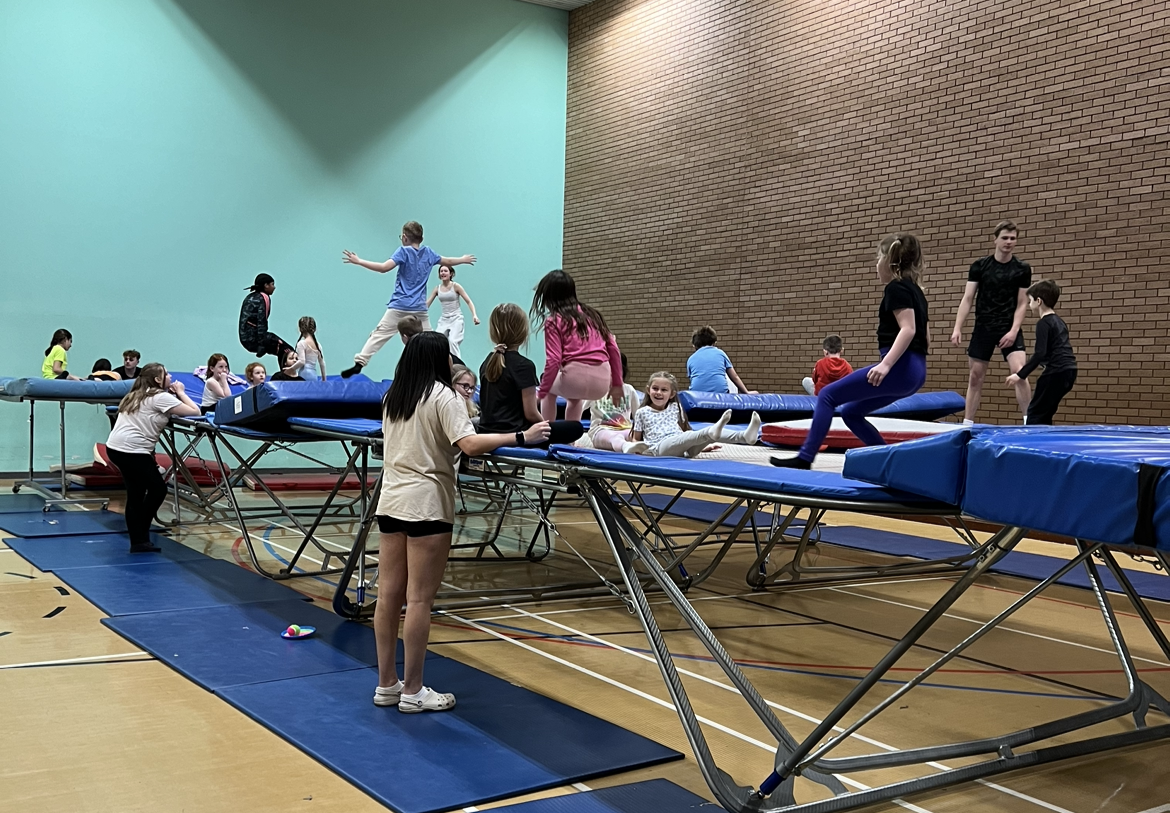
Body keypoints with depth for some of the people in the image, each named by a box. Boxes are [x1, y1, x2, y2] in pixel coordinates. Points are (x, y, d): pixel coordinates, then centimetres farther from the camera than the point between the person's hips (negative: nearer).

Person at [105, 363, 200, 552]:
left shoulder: (139, 395, 21)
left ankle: (138, 540, 17)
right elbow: (194, 411, -7)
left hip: (116, 447, 9)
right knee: (158, 489, 3)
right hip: (132, 450, -9)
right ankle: (140, 539, 8)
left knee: (136, 493, 15)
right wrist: (180, 393, 7)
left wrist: (175, 394, 19)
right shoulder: (161, 396, -6)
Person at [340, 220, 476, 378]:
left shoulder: (404, 252, -4)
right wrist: (463, 259, 46)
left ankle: (359, 363, -13)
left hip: (399, 306, -4)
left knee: (379, 334, -5)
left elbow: (384, 267, -17)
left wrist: (358, 261, -13)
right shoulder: (428, 252, 11)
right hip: (420, 308, 4)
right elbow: (448, 262, 27)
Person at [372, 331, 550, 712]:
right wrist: (522, 437, -20)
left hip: (391, 500, 8)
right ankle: (412, 692, 3)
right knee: (419, 599, -2)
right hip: (426, 504, -7)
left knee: (389, 595, 9)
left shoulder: (391, 397, 14)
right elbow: (469, 445, -21)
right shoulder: (442, 396, -9)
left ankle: (387, 684, 17)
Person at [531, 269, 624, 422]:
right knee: (575, 398, 39)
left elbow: (553, 361, -7)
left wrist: (541, 393, 0)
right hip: (602, 382, 5)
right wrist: (617, 384, 19)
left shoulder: (554, 321, 3)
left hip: (576, 377, -5)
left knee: (549, 388, 30)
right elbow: (613, 349, 14)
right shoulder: (592, 314, 19)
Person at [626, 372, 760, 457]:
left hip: (683, 448, 4)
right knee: (686, 437, -37)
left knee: (709, 433, -25)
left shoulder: (675, 408, 23)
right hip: (660, 448, -4)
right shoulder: (641, 412, 14)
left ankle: (745, 436, -47)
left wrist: (702, 446, 14)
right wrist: (636, 446, -6)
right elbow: (636, 438, 17)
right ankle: (711, 432, -67)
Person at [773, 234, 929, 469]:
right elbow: (925, 337, 22)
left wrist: (886, 364, -30)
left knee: (828, 395, -6)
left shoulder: (896, 288, -9)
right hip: (914, 372, 10)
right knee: (851, 412, 17)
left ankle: (805, 458, -8)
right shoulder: (914, 290, 19)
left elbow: (908, 329, -22)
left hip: (900, 369, -10)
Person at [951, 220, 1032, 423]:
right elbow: (967, 299, 0)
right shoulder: (979, 266, 1)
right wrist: (957, 328, -8)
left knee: (1019, 372, -16)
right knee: (975, 377, 5)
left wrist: (1014, 331, -12)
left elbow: (1022, 304, 0)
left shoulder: (1022, 269, 0)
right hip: (983, 328, 1)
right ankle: (967, 423, 14)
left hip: (1009, 328, -1)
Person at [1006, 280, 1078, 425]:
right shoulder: (1059, 322, 18)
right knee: (1044, 414, 15)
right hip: (1068, 371, 9)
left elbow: (1040, 353, -18)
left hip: (1056, 372, -9)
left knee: (1035, 414, -6)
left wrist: (1020, 374, -18)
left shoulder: (1043, 323, -10)